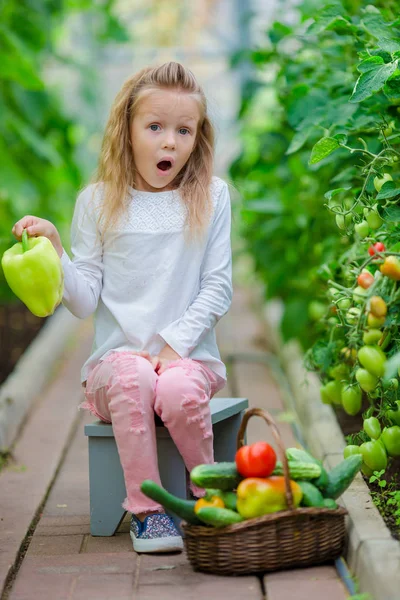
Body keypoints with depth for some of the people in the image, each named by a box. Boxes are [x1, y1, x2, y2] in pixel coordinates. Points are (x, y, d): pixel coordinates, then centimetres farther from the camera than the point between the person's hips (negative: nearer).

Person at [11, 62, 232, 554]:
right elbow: (85, 301, 2)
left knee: (179, 390, -33)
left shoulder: (211, 197, 4)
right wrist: (53, 251, -14)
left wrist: (174, 344, -11)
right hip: (116, 356, 0)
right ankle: (144, 509, -20)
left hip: (189, 355, 0)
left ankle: (209, 494, -6)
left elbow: (217, 289, 1)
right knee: (132, 378, -34)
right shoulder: (98, 202, 4)